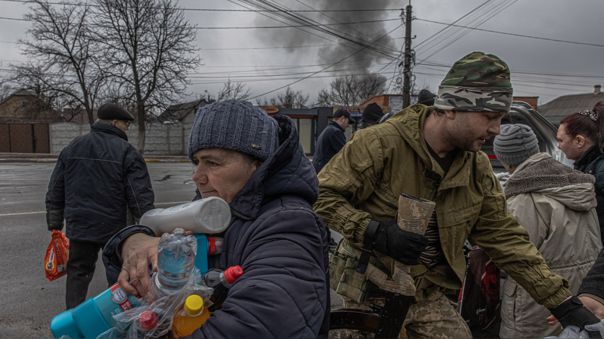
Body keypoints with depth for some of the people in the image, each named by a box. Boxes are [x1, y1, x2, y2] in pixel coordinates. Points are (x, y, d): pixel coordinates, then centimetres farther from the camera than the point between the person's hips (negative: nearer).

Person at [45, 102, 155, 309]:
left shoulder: (71, 148, 8)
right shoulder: (127, 152, -9)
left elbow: (55, 193, 11)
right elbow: (140, 197, -14)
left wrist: (55, 226, 17)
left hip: (78, 228, 4)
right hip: (115, 229, -3)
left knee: (78, 273, 15)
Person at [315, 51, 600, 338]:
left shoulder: (478, 168, 0)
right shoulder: (380, 143, -20)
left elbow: (505, 238, 3)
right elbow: (322, 196, -17)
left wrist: (564, 304, 1)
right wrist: (375, 232, -29)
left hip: (427, 295, 5)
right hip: (367, 289, -4)